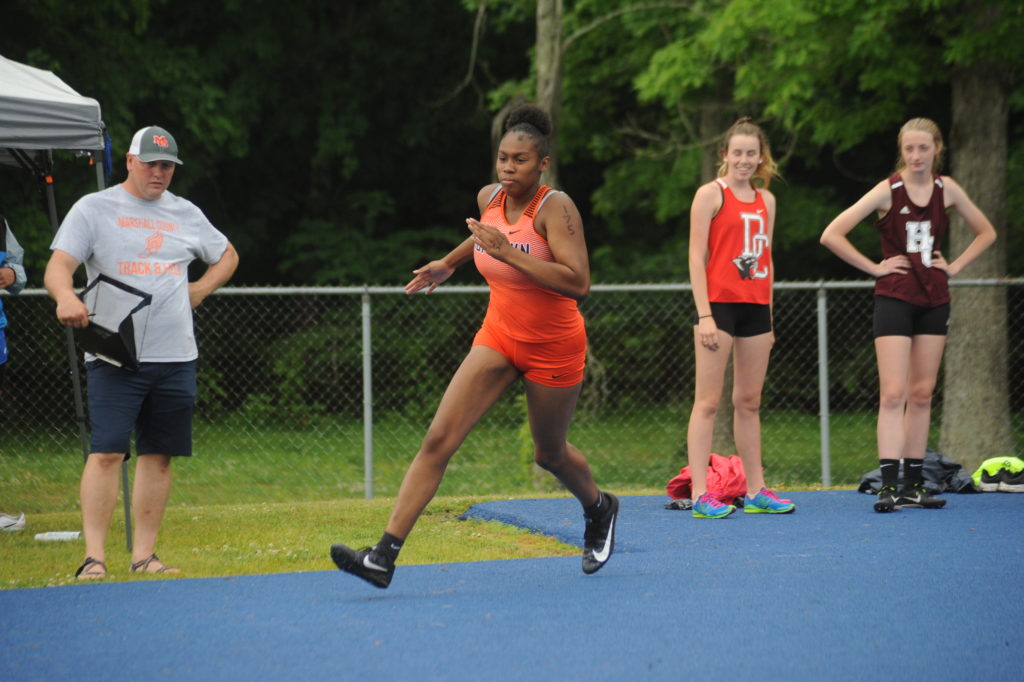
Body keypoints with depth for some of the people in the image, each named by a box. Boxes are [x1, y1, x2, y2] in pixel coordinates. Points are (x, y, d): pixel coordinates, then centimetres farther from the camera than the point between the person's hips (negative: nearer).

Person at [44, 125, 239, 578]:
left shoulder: (186, 214, 15)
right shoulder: (93, 209, 2)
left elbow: (227, 256, 30)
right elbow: (57, 267, -8)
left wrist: (197, 291, 11)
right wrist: (66, 297, -31)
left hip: (175, 355, 4)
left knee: (159, 455, 5)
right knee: (106, 452, -13)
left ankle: (143, 554, 12)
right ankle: (94, 557, -13)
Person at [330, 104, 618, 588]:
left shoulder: (555, 207, -21)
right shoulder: (489, 198, -3)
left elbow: (578, 283, -32)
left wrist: (508, 252, -35)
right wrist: (448, 263, 29)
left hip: (553, 347, -4)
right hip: (498, 336, 4)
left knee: (549, 453, 16)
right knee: (438, 439, -11)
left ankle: (599, 510, 51)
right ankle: (384, 556, -17)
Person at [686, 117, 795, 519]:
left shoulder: (766, 200, 14)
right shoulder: (711, 194, -3)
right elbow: (696, 257, -7)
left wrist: (769, 315, 16)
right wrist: (704, 315, -14)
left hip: (756, 307, 6)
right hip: (719, 304, -6)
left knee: (749, 401, 10)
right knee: (708, 401, -5)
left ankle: (755, 490, 14)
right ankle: (700, 494, -7)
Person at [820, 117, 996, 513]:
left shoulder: (947, 189, 4)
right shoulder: (888, 190, -8)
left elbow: (986, 232, 18)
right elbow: (831, 235, -12)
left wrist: (955, 267, 5)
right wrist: (874, 268, -10)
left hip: (934, 300, 4)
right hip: (895, 299, -4)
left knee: (922, 394, 7)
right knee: (893, 393, -12)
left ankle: (914, 485, 12)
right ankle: (889, 486, -17)